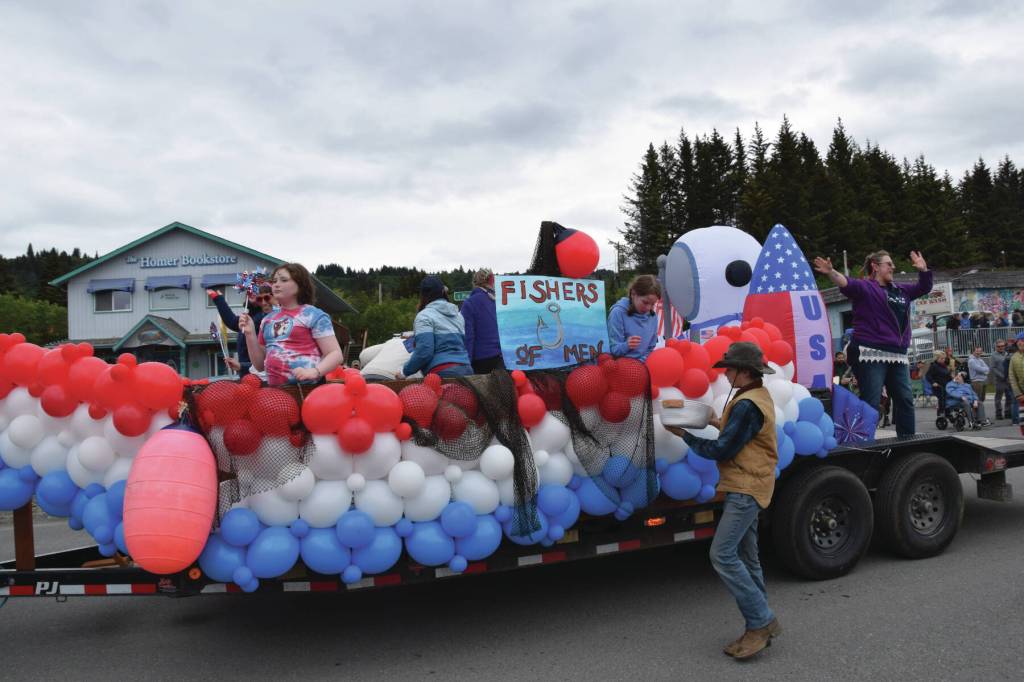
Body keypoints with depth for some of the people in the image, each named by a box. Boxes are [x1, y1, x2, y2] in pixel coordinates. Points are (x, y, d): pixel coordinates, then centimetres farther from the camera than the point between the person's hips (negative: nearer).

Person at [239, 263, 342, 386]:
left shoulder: (313, 315, -1)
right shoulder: (267, 320, 16)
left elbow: (335, 354, -6)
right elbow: (260, 365, 18)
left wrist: (314, 371, -23)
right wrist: (250, 334, 6)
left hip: (306, 388, -5)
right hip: (274, 389, 5)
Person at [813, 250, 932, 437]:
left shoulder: (900, 290, 21)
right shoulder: (865, 287, -2)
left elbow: (924, 287, 32)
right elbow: (846, 283, -21)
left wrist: (923, 270, 14)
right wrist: (831, 272, -42)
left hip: (898, 355, 8)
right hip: (870, 353, -8)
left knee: (905, 399, 11)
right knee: (871, 401, -13)